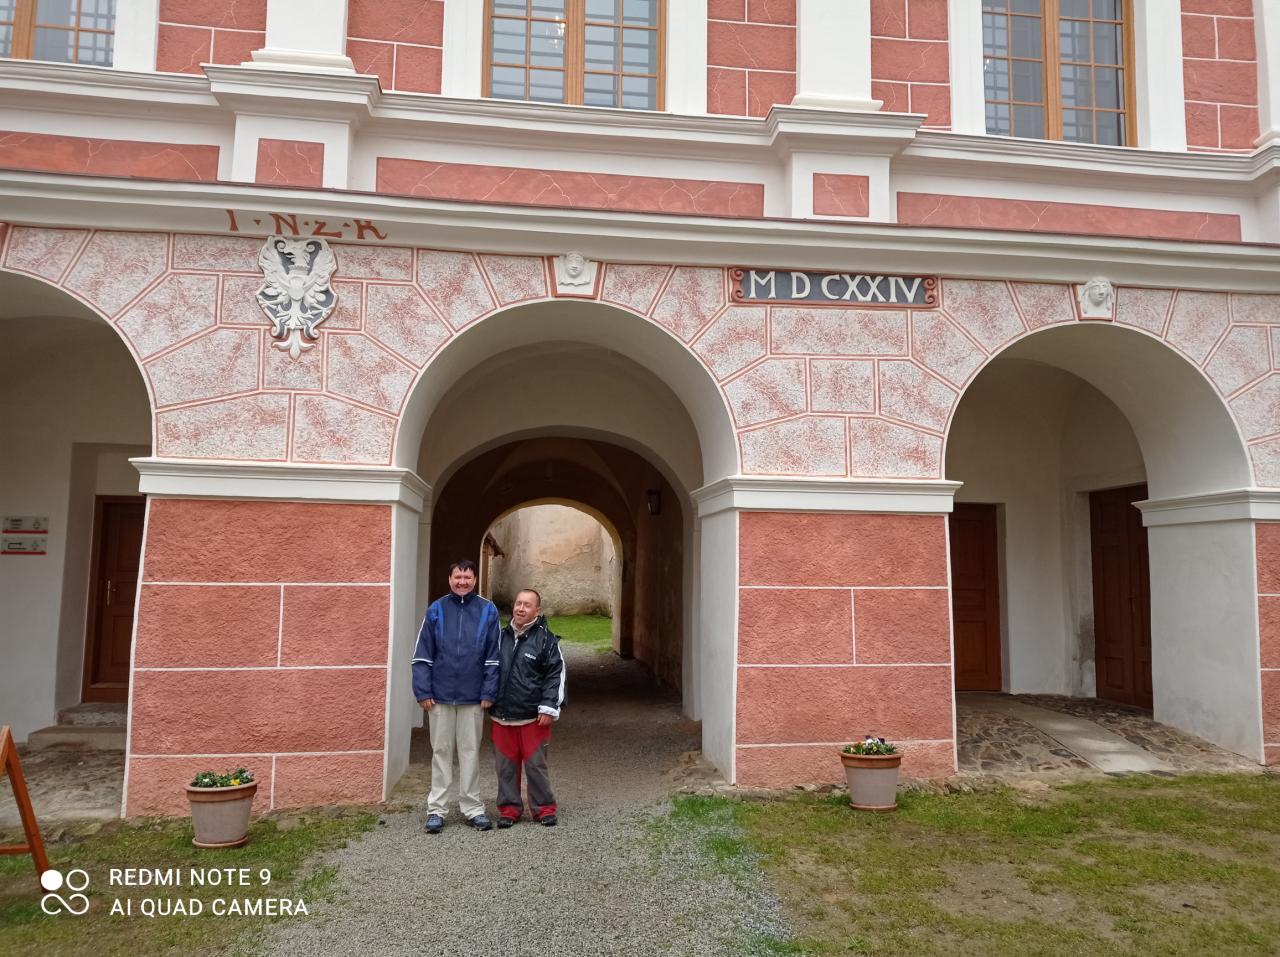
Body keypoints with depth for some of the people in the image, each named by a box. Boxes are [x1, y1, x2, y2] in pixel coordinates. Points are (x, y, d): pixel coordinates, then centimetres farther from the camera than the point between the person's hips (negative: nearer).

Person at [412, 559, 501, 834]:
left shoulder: (488, 611, -1)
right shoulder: (436, 610, 0)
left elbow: (493, 656, 0)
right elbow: (422, 655, 0)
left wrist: (488, 693, -5)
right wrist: (423, 691, -6)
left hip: (473, 698, 0)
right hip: (440, 697, 0)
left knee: (470, 752, 8)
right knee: (441, 752, 8)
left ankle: (472, 807, 19)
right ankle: (436, 809, 17)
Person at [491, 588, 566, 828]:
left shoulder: (546, 639, -4)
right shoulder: (502, 636, 10)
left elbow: (556, 675, -5)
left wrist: (549, 708, -10)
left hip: (533, 717, -4)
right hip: (502, 715, 4)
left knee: (535, 764, 2)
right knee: (506, 765, 9)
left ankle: (543, 808, 17)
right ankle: (509, 808, 22)